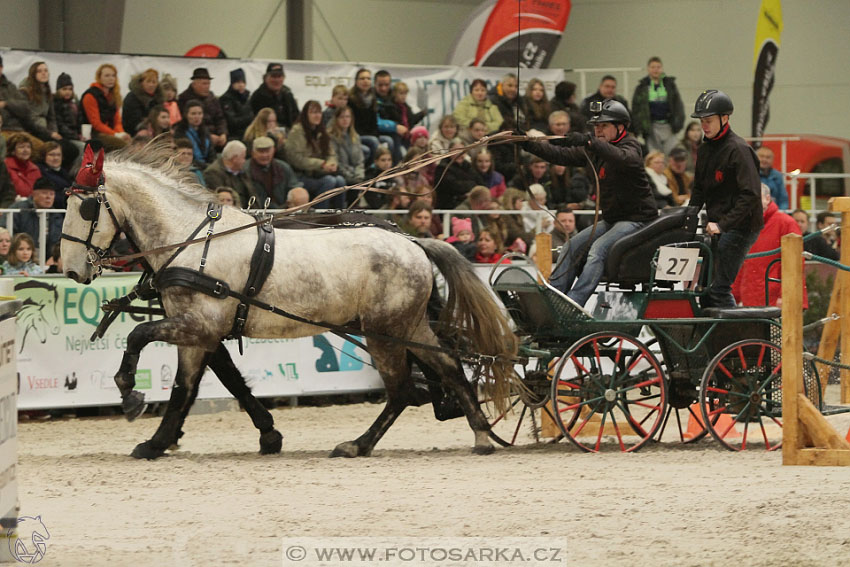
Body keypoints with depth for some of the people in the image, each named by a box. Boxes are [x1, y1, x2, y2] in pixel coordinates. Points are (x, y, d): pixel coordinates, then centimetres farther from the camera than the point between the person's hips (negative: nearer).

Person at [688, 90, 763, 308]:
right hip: (717, 227, 9)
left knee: (719, 288, -14)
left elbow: (751, 194, -20)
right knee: (706, 288, 7)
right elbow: (699, 189, 21)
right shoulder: (704, 150, 13)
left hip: (740, 227, -9)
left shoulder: (738, 149, -14)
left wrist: (723, 224, -22)